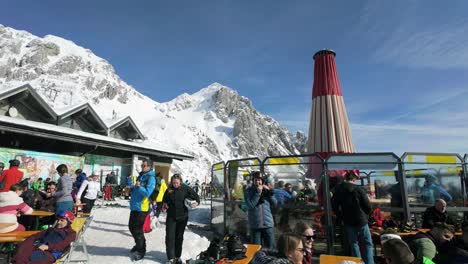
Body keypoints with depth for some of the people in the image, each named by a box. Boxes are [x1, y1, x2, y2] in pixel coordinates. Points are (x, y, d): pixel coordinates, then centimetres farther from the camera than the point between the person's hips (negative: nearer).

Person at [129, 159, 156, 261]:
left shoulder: (151, 178, -13)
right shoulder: (140, 176, 14)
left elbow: (147, 193, -21)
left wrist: (139, 186, -24)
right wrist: (131, 186, 5)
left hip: (141, 208, -9)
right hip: (134, 206, 9)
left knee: (137, 229, 0)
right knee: (131, 226, 18)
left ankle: (141, 251, 17)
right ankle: (139, 245, 37)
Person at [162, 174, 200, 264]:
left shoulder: (186, 188, -9)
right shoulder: (169, 190, -2)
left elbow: (196, 196, -3)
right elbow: (164, 200, 13)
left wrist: (196, 203, -20)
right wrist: (164, 206, -4)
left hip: (182, 217, -1)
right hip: (171, 217, 1)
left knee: (179, 237, 11)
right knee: (170, 237, -3)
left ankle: (178, 257, 25)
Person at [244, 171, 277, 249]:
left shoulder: (266, 189, 6)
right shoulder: (248, 191, -1)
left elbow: (275, 204, 4)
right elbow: (250, 205, -14)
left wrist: (269, 191, -7)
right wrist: (257, 193, -16)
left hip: (268, 224, 2)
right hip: (255, 225, -2)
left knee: (271, 248, 8)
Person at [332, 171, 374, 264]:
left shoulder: (338, 190, -4)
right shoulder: (358, 190, -14)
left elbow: (334, 206, 0)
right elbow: (368, 206, -10)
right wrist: (365, 215, 8)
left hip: (348, 221, 3)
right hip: (361, 220, -3)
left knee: (353, 243, 16)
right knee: (368, 243, 10)